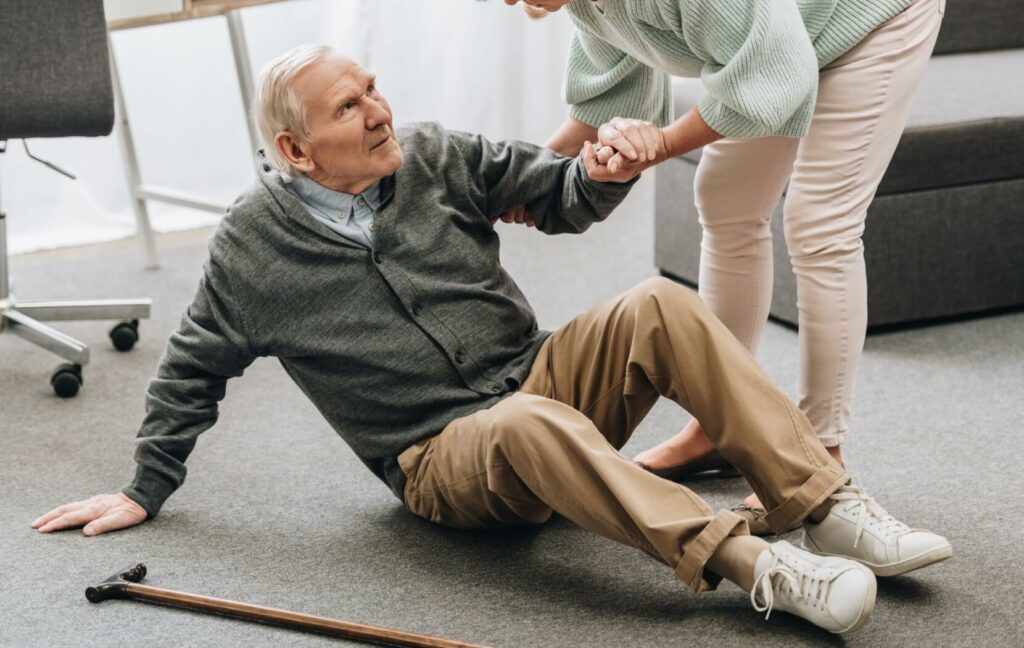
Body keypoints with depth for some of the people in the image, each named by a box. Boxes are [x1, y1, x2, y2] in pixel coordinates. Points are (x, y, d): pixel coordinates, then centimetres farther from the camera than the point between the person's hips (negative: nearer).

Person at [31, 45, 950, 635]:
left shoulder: (432, 157, 5)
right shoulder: (253, 243, -2)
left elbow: (554, 195, 9)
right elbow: (194, 369, 10)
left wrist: (597, 176, -14)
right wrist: (146, 490, 13)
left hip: (543, 377, 4)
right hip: (443, 462, -4)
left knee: (661, 307, -23)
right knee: (532, 426, -39)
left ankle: (830, 507, -26)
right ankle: (755, 567, -47)